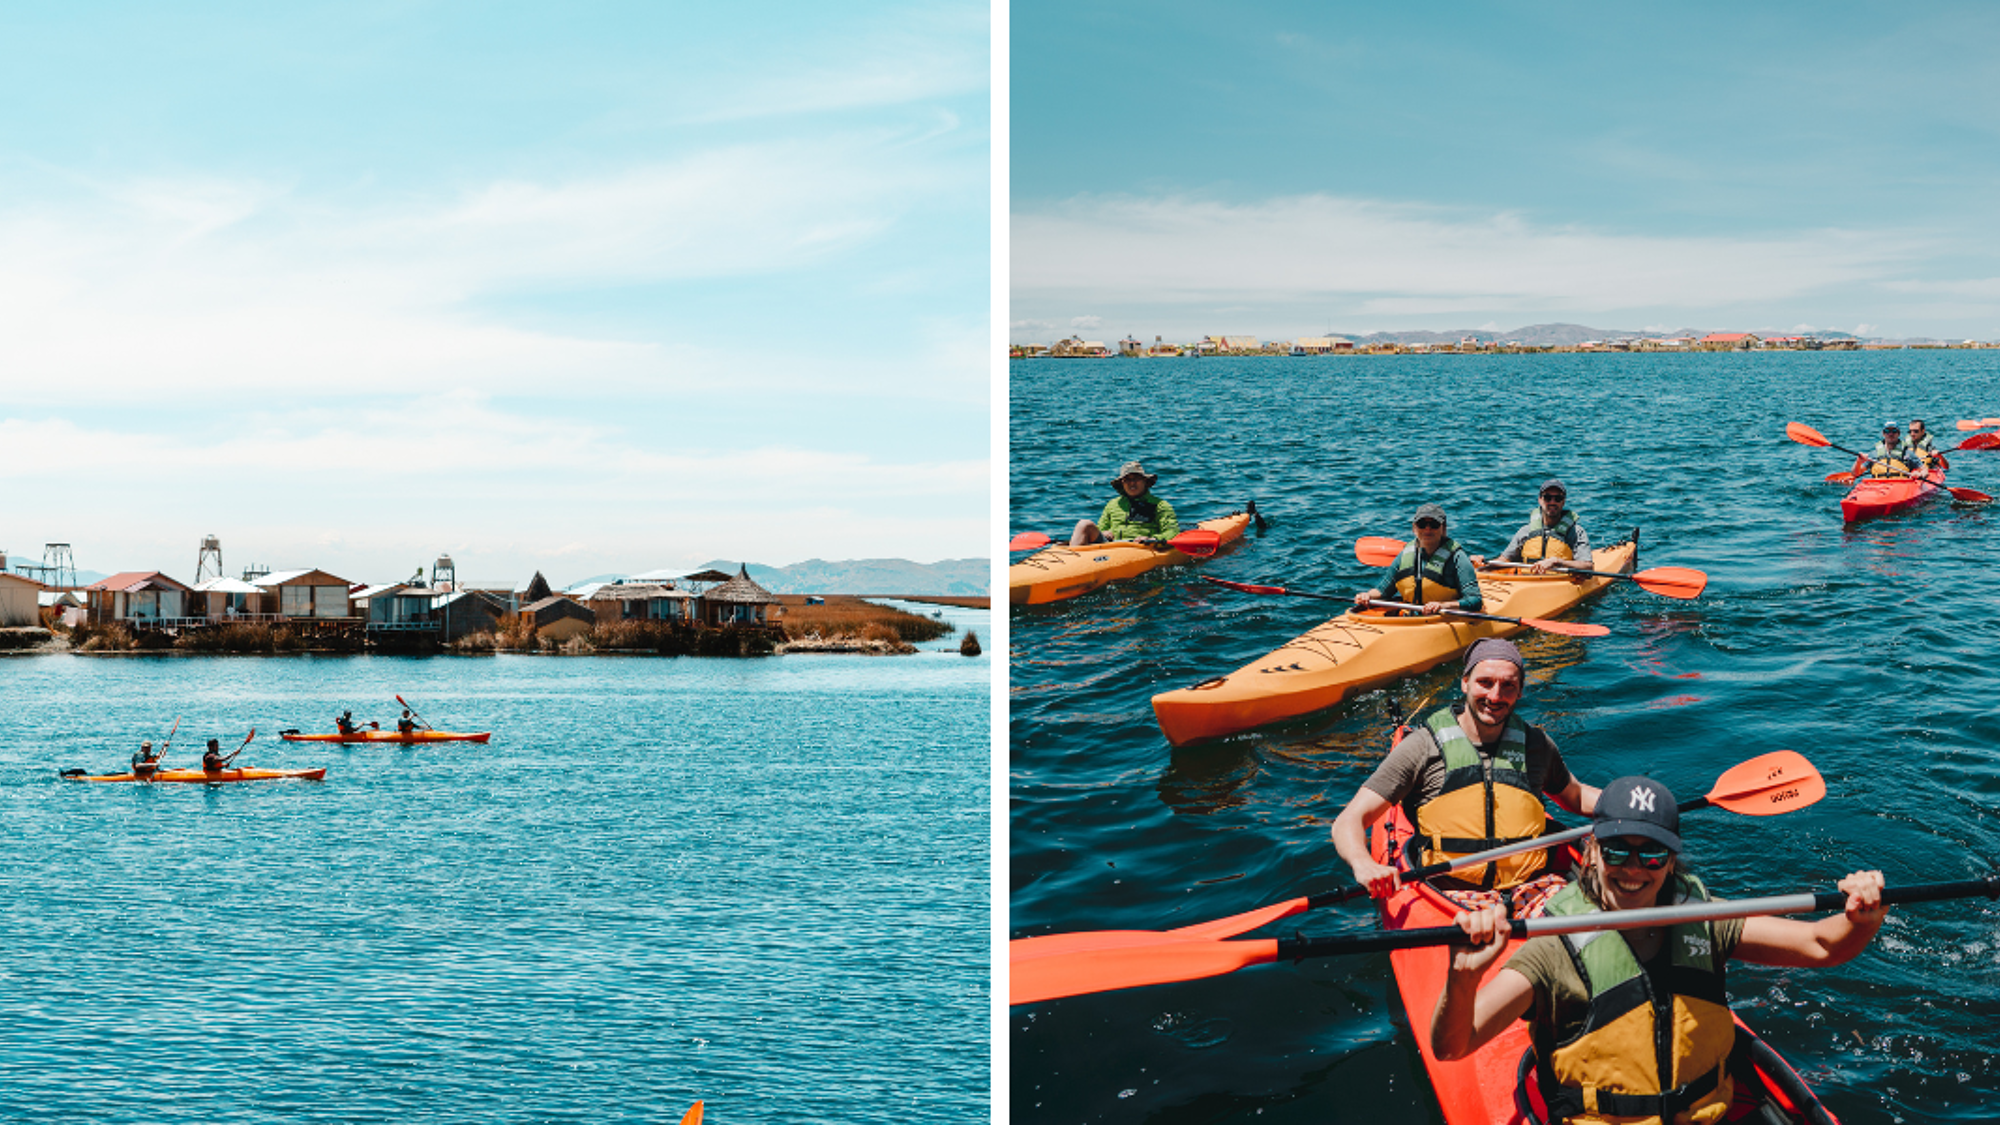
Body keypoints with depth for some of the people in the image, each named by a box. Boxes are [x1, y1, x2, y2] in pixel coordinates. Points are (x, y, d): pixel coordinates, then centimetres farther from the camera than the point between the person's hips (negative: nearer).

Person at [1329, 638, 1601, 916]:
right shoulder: (1423, 747, 1)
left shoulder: (1536, 744, 14)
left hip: (1532, 888, 4)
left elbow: (1574, 795, 36)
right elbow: (1349, 821, -4)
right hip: (1452, 894, -4)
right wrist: (1363, 865, -26)